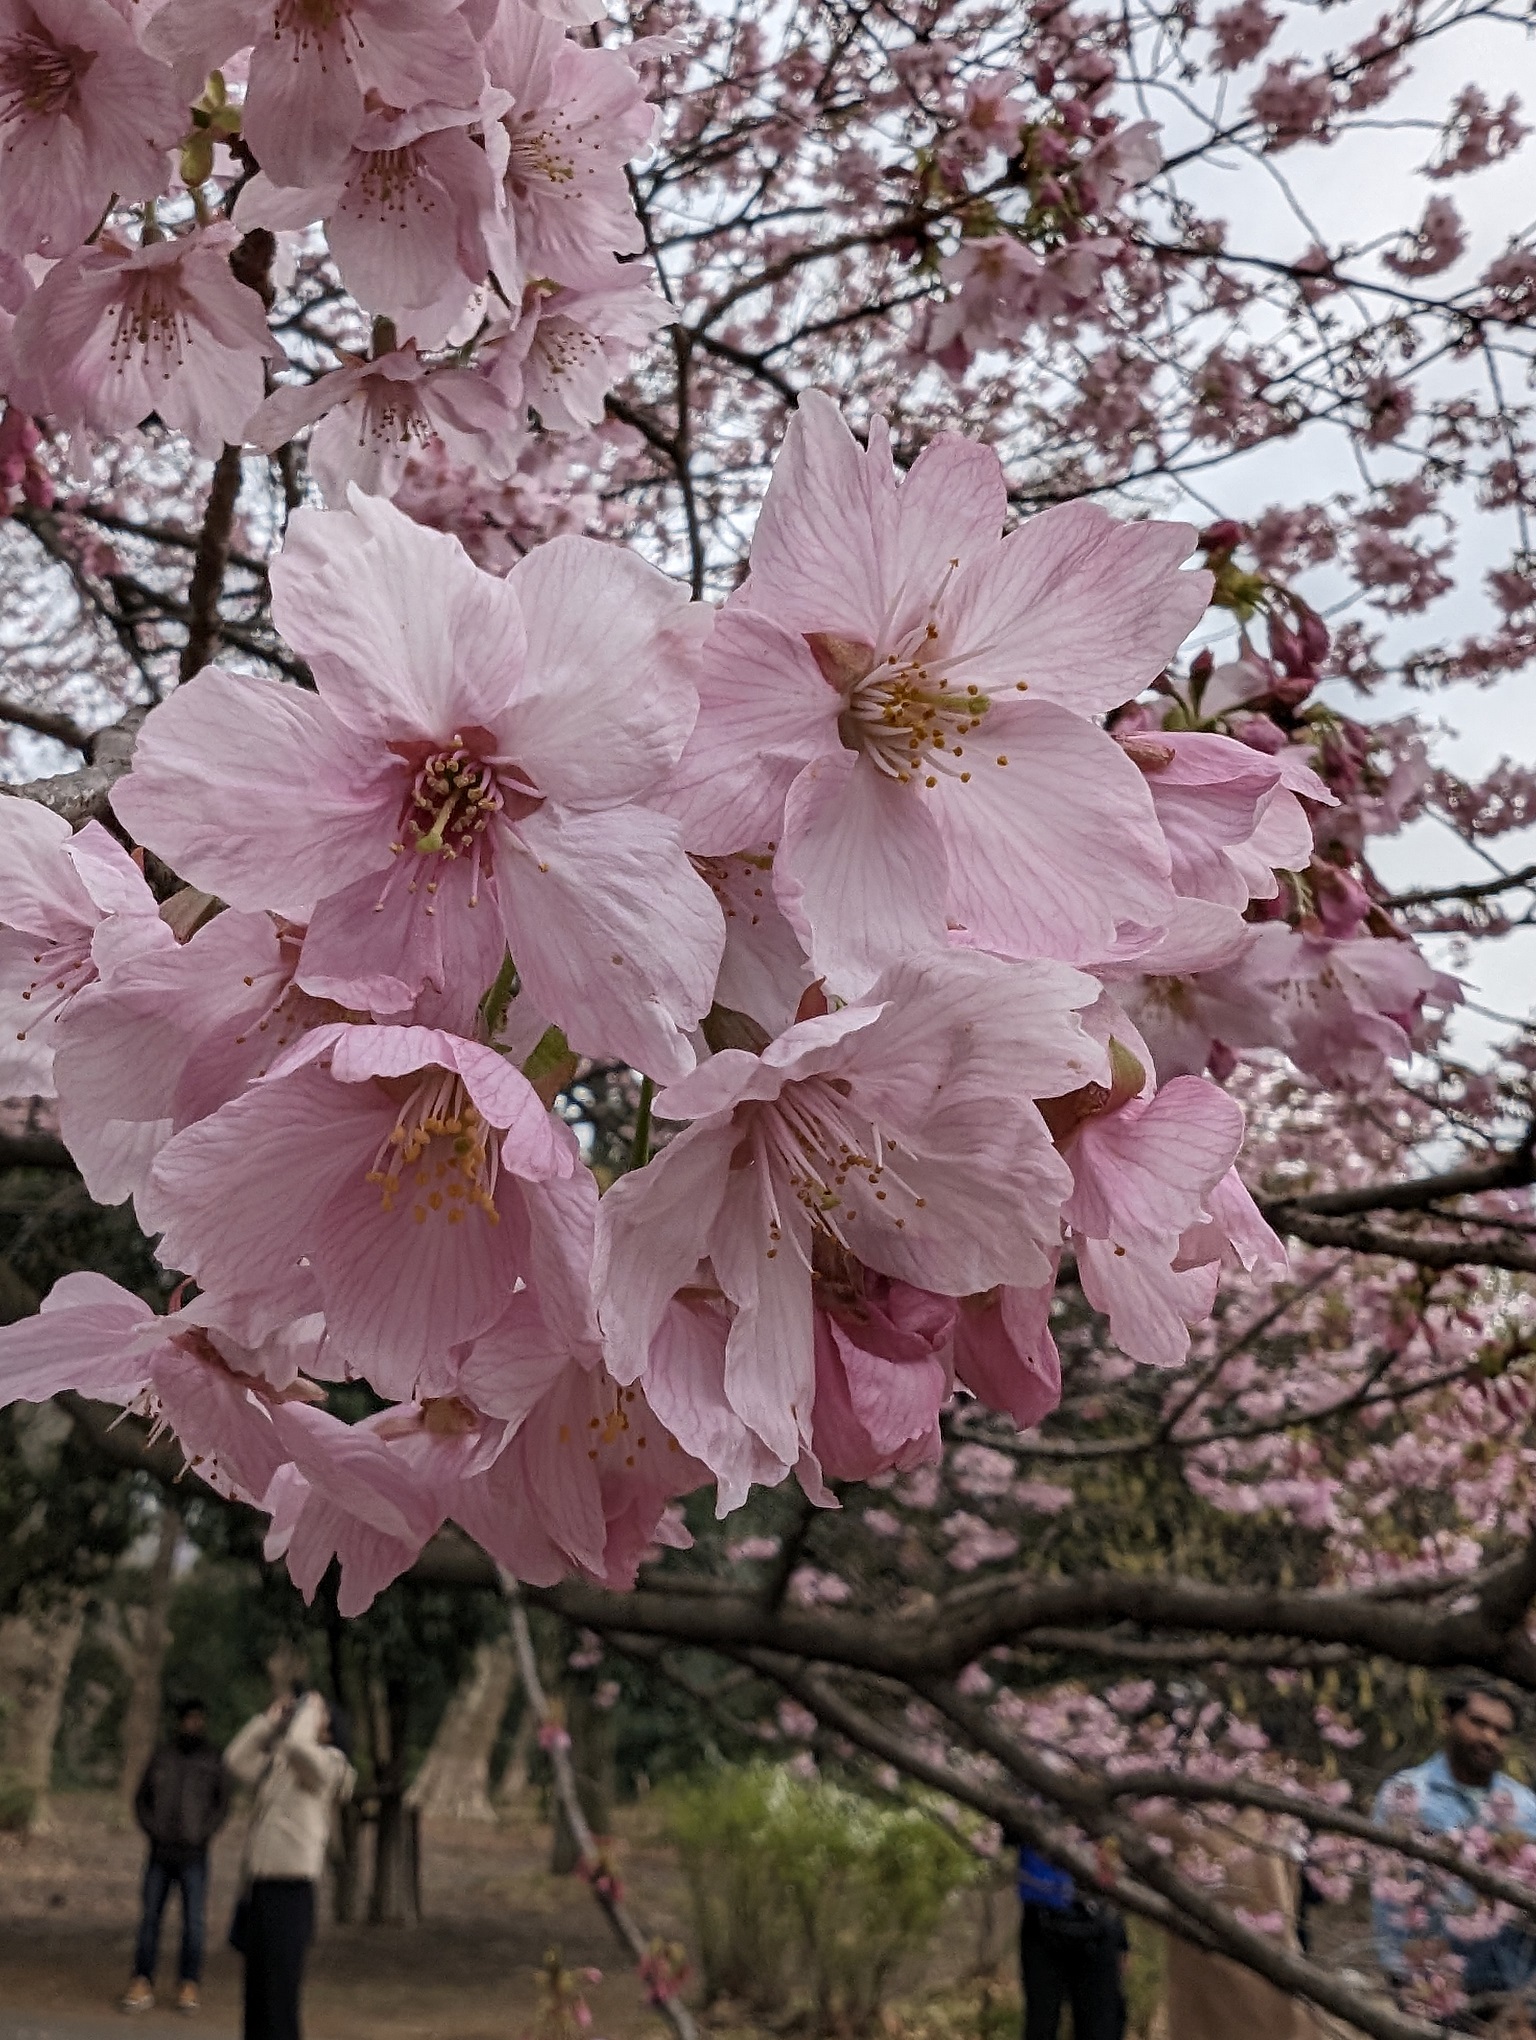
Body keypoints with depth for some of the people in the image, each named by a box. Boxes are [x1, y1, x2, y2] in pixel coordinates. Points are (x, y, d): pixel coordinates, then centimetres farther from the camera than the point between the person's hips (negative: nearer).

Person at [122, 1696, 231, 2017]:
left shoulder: (213, 1761, 1)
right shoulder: (162, 1756, 6)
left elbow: (222, 1803, 3)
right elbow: (141, 1798, 10)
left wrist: (202, 1835, -8)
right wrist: (152, 1829, -3)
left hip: (193, 1855, -2)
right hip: (160, 1852, 2)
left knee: (193, 1920, -2)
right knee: (150, 1916, 1)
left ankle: (189, 1985, 5)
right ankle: (142, 1983, 7)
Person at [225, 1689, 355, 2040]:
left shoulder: (329, 1764, -6)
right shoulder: (278, 1766, 18)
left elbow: (296, 1744, -24)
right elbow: (236, 1759, 21)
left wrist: (310, 1708, -7)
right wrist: (269, 1719, 16)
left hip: (290, 1890, -8)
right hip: (259, 1887, 8)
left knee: (278, 1989, -7)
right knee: (257, 1990, 13)